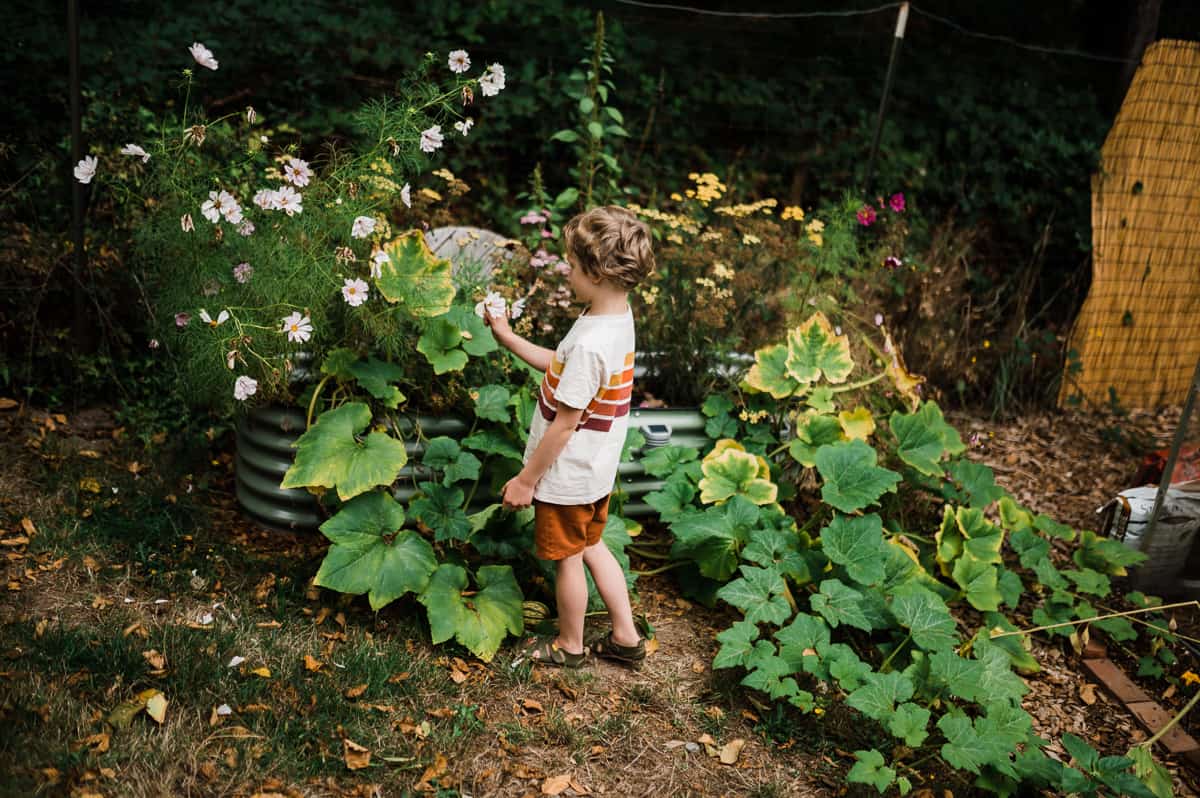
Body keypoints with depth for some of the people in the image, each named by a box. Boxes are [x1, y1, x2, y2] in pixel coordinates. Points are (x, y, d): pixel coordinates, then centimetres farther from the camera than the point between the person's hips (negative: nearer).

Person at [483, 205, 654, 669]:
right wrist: (508, 338, 9)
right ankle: (626, 637, 36)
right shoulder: (619, 317, -3)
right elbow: (561, 367, 10)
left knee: (567, 559, 14)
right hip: (597, 468, 9)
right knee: (591, 547, 25)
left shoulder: (590, 343, -32)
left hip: (567, 473, -9)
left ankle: (569, 645, 37)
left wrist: (527, 480, -15)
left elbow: (564, 424, -26)